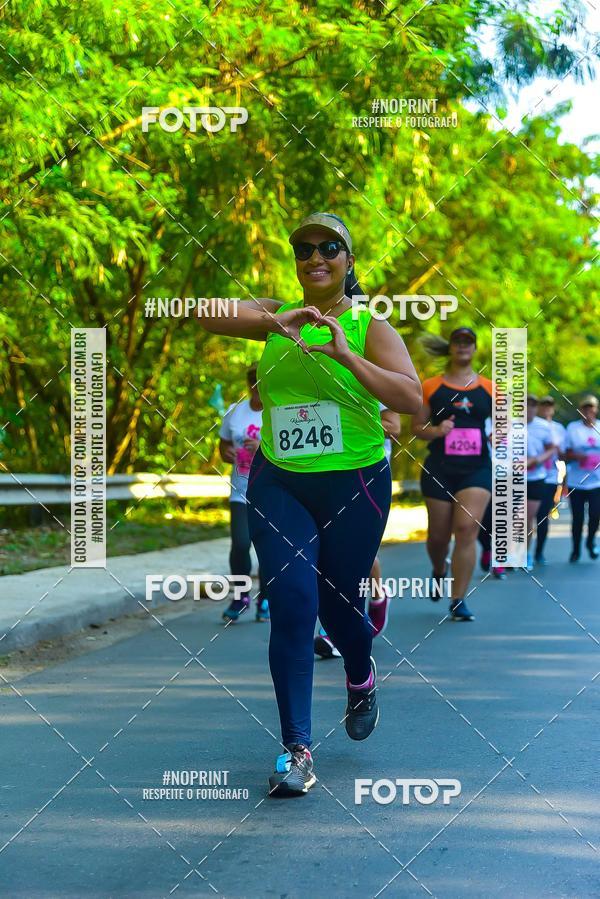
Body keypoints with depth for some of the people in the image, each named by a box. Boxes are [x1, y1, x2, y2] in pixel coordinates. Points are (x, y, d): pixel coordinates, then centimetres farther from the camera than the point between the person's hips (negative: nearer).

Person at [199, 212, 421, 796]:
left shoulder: (370, 328, -3)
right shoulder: (276, 315, 5)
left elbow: (411, 399, -16)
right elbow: (205, 315, -12)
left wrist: (347, 356, -26)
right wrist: (275, 322, -26)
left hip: (354, 485, -1)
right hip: (277, 484, 1)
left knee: (337, 603, 10)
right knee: (291, 604, -10)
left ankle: (361, 680, 46)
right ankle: (296, 749, -7)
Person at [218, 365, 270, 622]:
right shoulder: (234, 413, 9)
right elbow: (223, 445, 22)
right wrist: (227, 454, -1)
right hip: (241, 493, 2)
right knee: (240, 543, -12)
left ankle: (265, 599, 19)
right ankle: (241, 596, 9)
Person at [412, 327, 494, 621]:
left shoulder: (488, 388, 7)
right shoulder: (431, 387, 3)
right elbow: (417, 427, 5)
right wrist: (436, 430, -16)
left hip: (477, 468, 0)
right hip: (439, 468, 0)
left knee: (467, 529, -13)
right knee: (438, 532, 8)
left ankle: (458, 601, -8)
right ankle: (438, 572, 43)